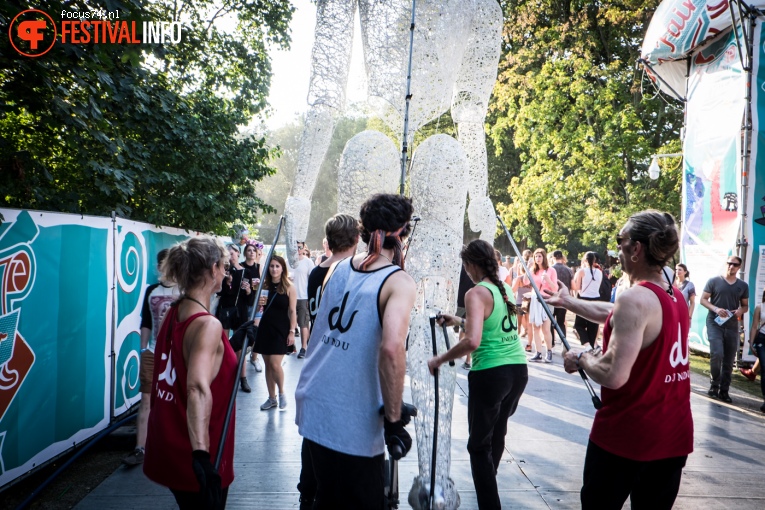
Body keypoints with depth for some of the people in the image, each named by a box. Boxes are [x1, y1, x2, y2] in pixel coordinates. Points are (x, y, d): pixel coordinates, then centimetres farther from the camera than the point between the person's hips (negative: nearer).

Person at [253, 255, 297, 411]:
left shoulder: (289, 287, -5)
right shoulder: (264, 286, 7)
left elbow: (292, 311, -6)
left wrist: (292, 332, -11)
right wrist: (259, 303, -8)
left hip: (281, 330, -5)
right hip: (265, 328, 5)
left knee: (275, 364, -11)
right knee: (268, 365, 10)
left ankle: (282, 393, 13)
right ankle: (271, 398, 21)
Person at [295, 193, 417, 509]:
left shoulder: (340, 269, 6)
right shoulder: (399, 282, -14)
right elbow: (391, 348, -29)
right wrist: (394, 420, -20)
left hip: (312, 409, 7)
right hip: (351, 425, -7)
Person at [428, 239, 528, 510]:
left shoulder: (476, 293, -15)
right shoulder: (506, 288, 9)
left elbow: (472, 341, -28)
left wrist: (439, 360, -17)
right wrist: (459, 321, 25)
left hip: (490, 374, -8)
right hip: (519, 370, 8)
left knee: (479, 444, 9)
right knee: (497, 432, 27)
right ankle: (487, 482, 48)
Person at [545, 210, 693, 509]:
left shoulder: (635, 299, -22)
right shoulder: (676, 296, 5)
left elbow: (613, 375, -28)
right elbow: (616, 315, 19)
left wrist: (582, 359, -8)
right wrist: (566, 301, 28)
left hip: (625, 435, -7)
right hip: (672, 435, 7)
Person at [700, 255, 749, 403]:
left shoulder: (743, 285, 9)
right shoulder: (714, 281, -1)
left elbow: (745, 305, 16)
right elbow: (703, 299, 0)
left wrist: (741, 311, -8)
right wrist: (716, 309, -18)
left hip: (732, 326, 4)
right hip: (715, 323, -4)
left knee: (729, 361, 6)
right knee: (717, 354, -18)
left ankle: (724, 391, 17)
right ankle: (714, 385, 1)